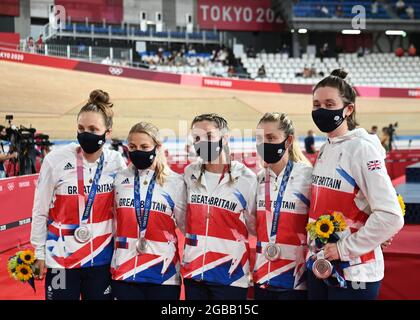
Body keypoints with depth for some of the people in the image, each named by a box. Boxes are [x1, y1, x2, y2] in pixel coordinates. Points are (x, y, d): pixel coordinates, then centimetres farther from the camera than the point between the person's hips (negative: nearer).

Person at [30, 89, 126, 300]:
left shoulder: (117, 163, -4)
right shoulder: (56, 159, -10)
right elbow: (40, 211, -2)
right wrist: (39, 254, 1)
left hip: (102, 258, 2)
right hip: (61, 258, -2)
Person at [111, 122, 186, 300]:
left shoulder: (175, 182, -1)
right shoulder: (120, 179, 6)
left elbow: (187, 224, 5)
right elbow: (113, 222, 14)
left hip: (164, 273, -2)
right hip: (124, 272, 2)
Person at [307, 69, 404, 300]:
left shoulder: (362, 148, -15)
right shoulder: (325, 149, 8)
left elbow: (391, 216, -23)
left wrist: (345, 249, -17)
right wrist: (313, 250, 6)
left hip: (352, 274, -7)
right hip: (318, 269, 7)